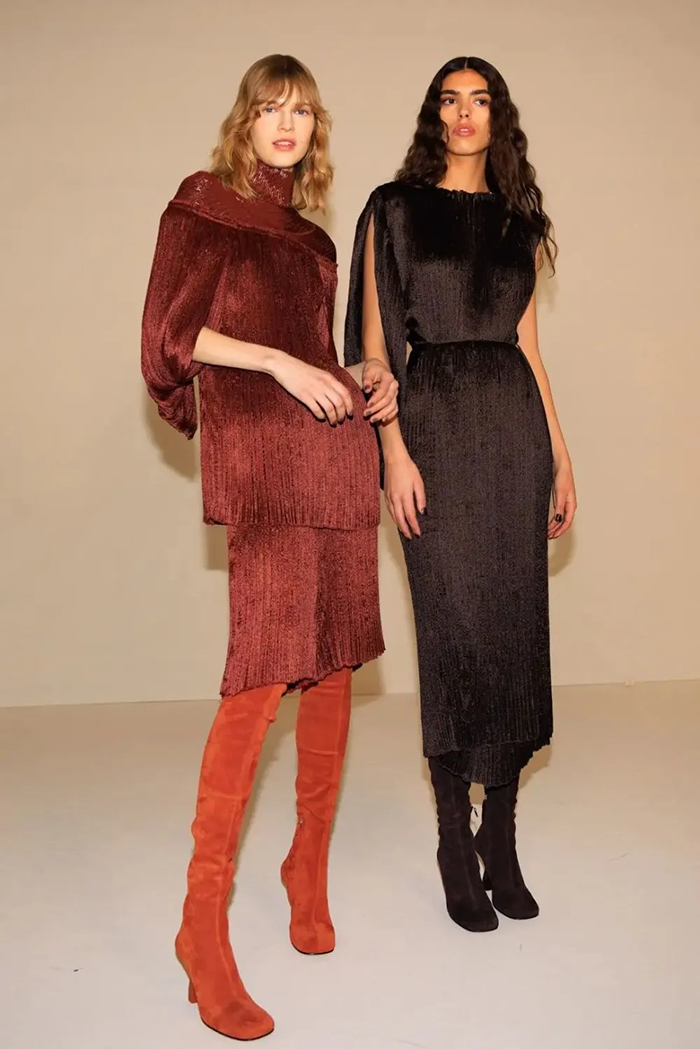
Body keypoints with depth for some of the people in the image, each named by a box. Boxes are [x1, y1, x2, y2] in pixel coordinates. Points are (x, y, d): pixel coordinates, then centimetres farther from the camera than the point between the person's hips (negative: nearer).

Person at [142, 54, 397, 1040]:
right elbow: (174, 333, -3)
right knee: (264, 671, -14)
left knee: (333, 664, 5)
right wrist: (280, 362, -12)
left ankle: (309, 868, 21)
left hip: (337, 450, 7)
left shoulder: (311, 233, 24)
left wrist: (367, 377, 8)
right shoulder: (204, 204, 7)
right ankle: (203, 921, -5)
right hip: (261, 454, -7)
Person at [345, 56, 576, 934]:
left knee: (514, 622, 2)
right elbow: (376, 342, -1)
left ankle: (501, 838, 14)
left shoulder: (518, 217, 16)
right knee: (452, 625, -3)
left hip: (515, 419, 4)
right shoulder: (395, 209, 5)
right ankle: (455, 845, 9)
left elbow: (527, 341, 16)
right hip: (436, 420, -4)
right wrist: (395, 452, -11)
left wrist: (558, 452, 11)